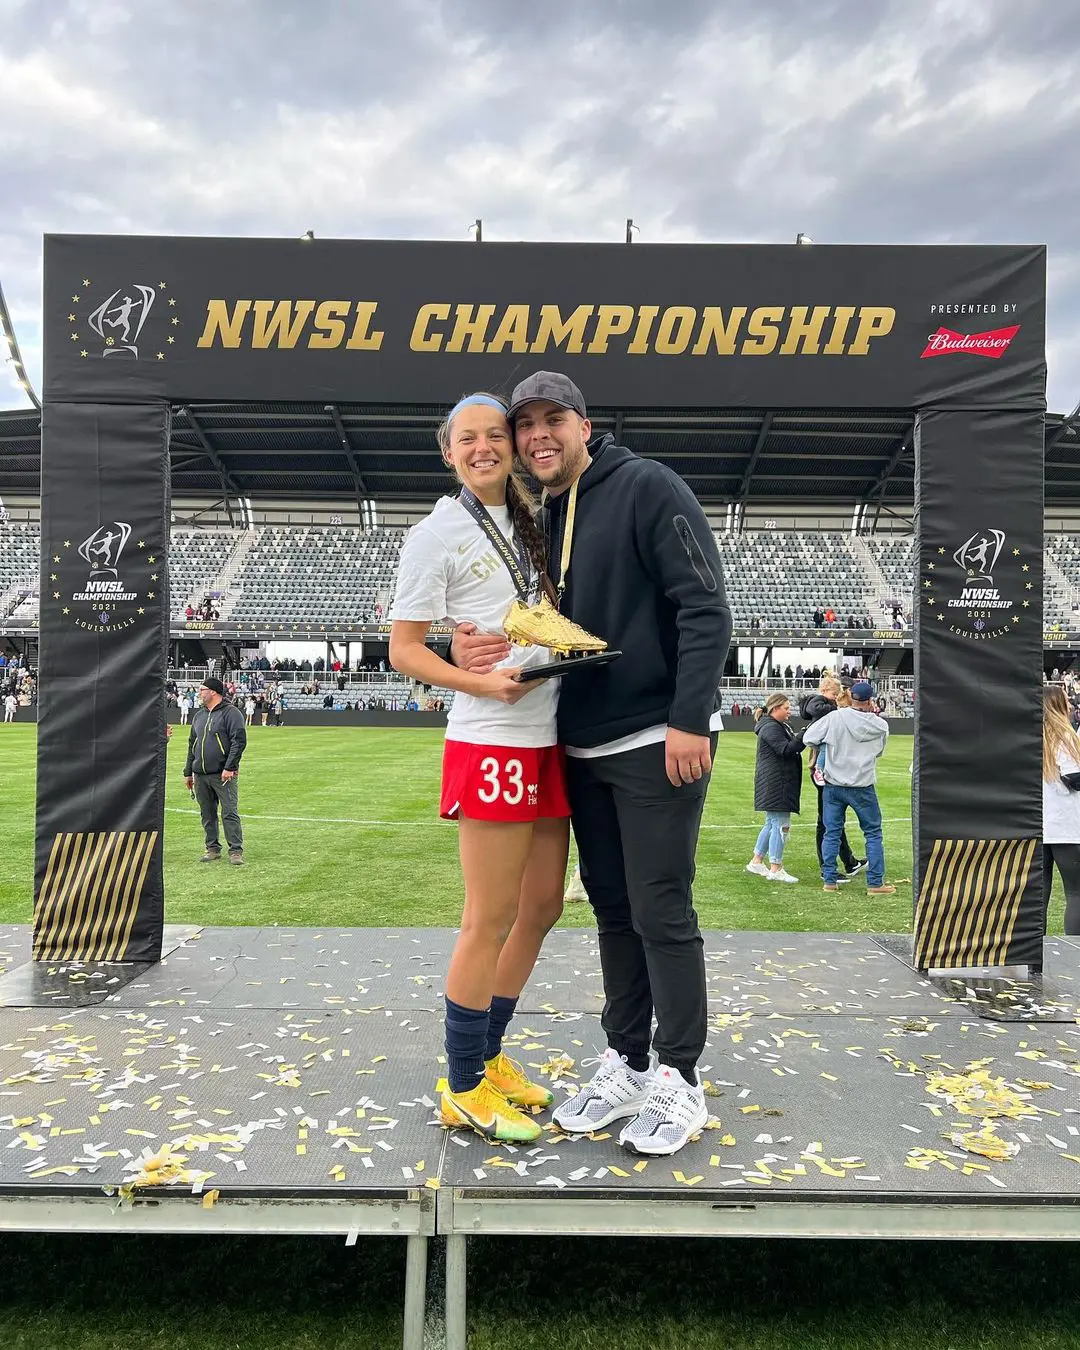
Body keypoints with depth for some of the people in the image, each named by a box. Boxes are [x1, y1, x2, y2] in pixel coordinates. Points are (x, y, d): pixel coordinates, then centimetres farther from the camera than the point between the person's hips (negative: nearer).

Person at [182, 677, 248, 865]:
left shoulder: (230, 712, -5)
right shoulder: (198, 716, 18)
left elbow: (239, 741, -13)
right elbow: (192, 745, 23)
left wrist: (230, 768, -19)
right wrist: (188, 772, 18)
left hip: (223, 775, -7)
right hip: (200, 776, 7)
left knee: (230, 813, -7)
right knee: (207, 814, 11)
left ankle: (236, 850, -2)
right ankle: (212, 848, 21)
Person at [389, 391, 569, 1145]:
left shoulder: (534, 523, 16)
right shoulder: (436, 535, -4)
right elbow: (403, 650, -7)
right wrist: (483, 683, -21)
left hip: (551, 741, 8)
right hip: (490, 744, -7)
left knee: (543, 907, 13)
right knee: (492, 919, -1)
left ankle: (490, 1055, 31)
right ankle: (464, 1089, 16)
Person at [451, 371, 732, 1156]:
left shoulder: (646, 487, -8)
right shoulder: (537, 518, 12)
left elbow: (705, 608, -15)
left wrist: (689, 719, -20)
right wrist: (470, 650, -8)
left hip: (659, 744, -7)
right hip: (583, 750, 7)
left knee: (661, 912, -1)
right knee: (613, 908, 14)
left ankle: (680, 1083, 15)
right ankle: (626, 1067, 27)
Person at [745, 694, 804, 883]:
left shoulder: (780, 726, 20)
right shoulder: (770, 728, -14)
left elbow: (792, 747, 21)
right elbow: (786, 749, -25)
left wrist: (802, 739, 6)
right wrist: (804, 735, -26)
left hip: (781, 783, 11)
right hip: (775, 784, -11)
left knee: (772, 824, 16)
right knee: (781, 825, -8)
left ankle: (756, 862, 24)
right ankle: (775, 869, -4)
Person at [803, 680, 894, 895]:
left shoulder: (835, 717, -11)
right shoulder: (880, 725, -4)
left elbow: (808, 738, -9)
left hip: (833, 786, 1)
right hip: (863, 788, 0)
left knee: (831, 833, 10)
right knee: (873, 833, 11)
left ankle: (829, 880, 13)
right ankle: (875, 883, 13)